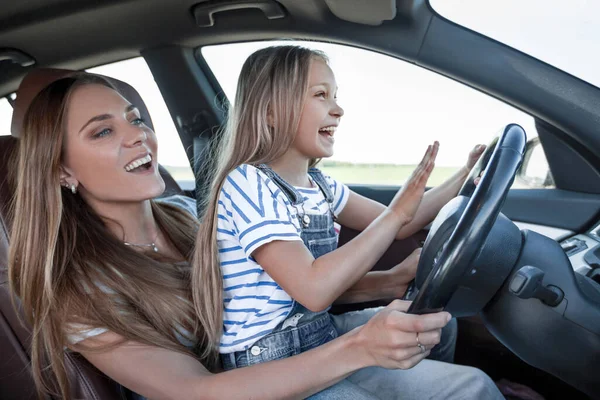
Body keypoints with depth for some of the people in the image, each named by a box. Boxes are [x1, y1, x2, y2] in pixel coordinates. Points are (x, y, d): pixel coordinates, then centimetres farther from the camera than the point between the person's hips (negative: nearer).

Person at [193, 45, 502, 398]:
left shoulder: (318, 184, 5)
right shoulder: (247, 184, -21)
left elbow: (396, 227, 11)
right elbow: (314, 290, -31)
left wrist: (467, 178, 2)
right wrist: (396, 213, -26)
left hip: (321, 335, 8)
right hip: (271, 368, -8)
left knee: (438, 320, 15)